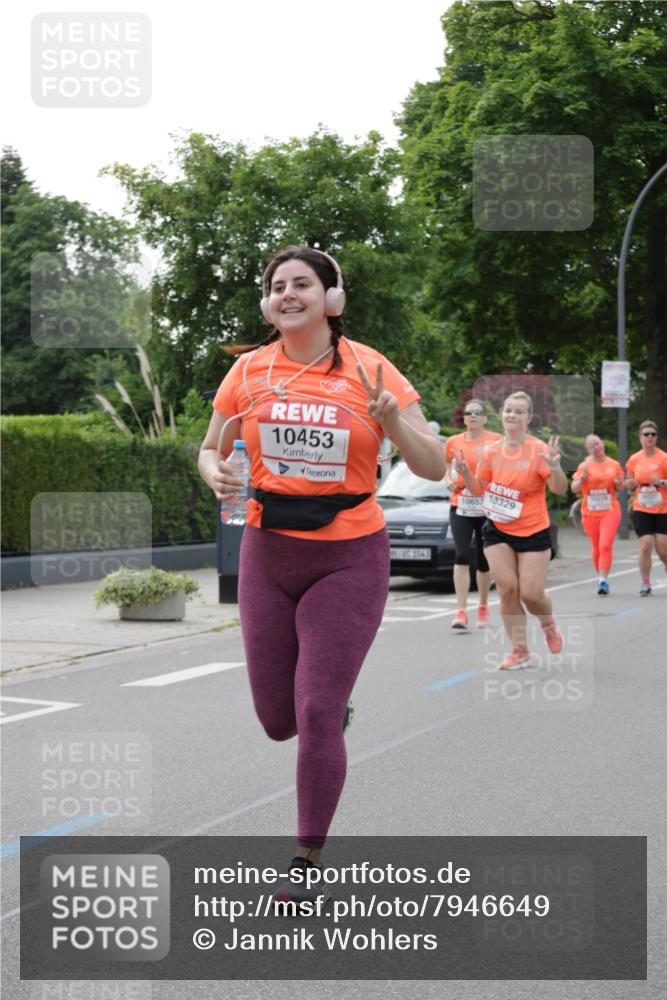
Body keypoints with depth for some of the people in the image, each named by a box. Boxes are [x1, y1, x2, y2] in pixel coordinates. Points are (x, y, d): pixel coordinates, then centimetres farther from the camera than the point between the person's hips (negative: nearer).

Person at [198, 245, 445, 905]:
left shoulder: (367, 369, -6)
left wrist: (391, 421, -24)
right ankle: (332, 701, 44)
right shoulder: (250, 370, 1)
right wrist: (216, 474, -9)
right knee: (277, 721, 7)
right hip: (267, 554, 3)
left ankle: (307, 861, 11)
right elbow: (211, 447, 14)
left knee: (317, 716, -7)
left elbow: (434, 467, -5)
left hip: (348, 559, -3)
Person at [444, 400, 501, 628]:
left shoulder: (496, 441, -2)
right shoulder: (453, 442, 6)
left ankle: (483, 607, 29)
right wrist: (449, 481, 0)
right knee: (461, 555, -13)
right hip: (460, 506, 1)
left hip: (487, 508, -1)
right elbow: (447, 470, 20)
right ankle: (461, 611, -15)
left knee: (484, 560, 10)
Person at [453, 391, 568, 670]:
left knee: (531, 593, -4)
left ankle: (549, 624, 31)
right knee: (507, 589, -5)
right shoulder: (491, 451, 0)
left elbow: (560, 490, -15)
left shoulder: (538, 449, -11)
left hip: (533, 532, -3)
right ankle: (519, 650, 7)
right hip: (498, 531, 3)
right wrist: (465, 473, -10)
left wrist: (554, 467, -34)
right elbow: (480, 489, 9)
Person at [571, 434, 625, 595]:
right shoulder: (585, 466, 1)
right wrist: (582, 478, -18)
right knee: (596, 548, 9)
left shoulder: (614, 465, 4)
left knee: (605, 546, -15)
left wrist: (619, 483, -7)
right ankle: (601, 578, 25)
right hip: (590, 513, 1)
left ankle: (603, 580, -18)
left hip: (610, 511, -1)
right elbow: (574, 488, 1)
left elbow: (620, 488, 16)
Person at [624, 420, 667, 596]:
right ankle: (645, 583, 1)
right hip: (641, 510, 2)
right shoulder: (634, 459, 4)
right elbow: (628, 484, 16)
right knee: (645, 545, -10)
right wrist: (633, 482, -6)